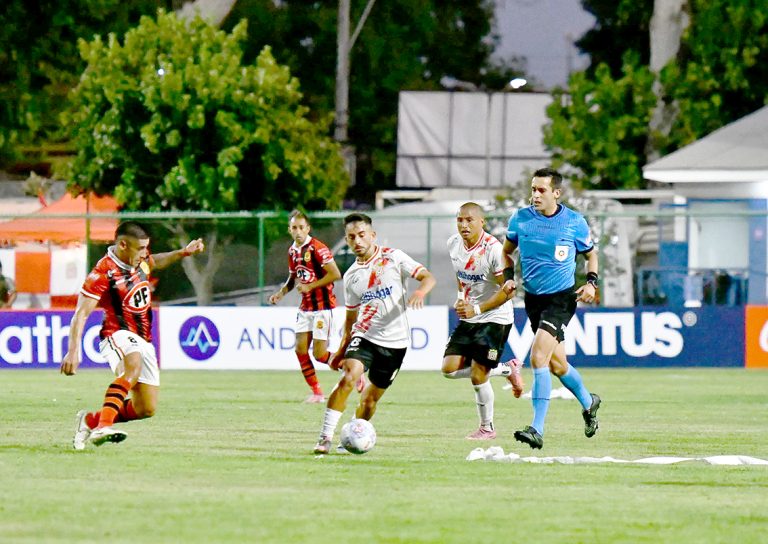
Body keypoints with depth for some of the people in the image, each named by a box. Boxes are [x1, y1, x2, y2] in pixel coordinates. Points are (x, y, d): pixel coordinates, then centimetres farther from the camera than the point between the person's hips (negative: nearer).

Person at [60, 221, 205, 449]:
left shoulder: (139, 260, 6)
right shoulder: (102, 273, -18)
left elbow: (155, 262, 34)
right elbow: (81, 313, -20)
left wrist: (183, 253, 21)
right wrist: (73, 351, -29)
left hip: (143, 342, 8)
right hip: (118, 336, -8)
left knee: (146, 409, 5)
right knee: (133, 367, -42)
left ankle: (90, 420, 23)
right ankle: (103, 427, -51)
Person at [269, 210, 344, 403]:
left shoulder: (317, 248, -15)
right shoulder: (292, 251, 10)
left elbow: (335, 274, -20)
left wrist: (310, 286, -20)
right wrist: (281, 292, 5)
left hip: (322, 306, -8)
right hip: (305, 307, 8)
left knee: (319, 354, -9)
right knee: (300, 349, -2)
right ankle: (316, 393, 8)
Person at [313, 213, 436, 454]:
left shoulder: (393, 258, -1)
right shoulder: (351, 276, 9)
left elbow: (427, 277, -4)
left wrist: (420, 292, -26)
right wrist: (342, 350, 14)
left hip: (395, 341, -1)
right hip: (364, 336, 1)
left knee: (371, 399, 4)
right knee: (348, 377, -25)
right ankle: (325, 437, -25)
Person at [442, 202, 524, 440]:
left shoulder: (493, 249, -21)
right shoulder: (453, 244, 1)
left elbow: (507, 290, -19)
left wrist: (477, 309, -22)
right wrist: (461, 298, 6)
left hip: (495, 319, -7)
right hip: (468, 318, 7)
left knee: (478, 377, -8)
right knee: (450, 369, -3)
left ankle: (487, 428, 13)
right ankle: (507, 370, 16)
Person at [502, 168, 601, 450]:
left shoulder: (574, 222, -6)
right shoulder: (520, 218, 0)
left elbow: (591, 254, 9)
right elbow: (507, 251, 17)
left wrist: (591, 282, -7)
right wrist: (509, 276, 0)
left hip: (562, 298, -5)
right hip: (533, 299, 5)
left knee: (539, 358, -20)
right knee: (557, 364, 13)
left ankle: (537, 430, -20)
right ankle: (588, 402, 42)